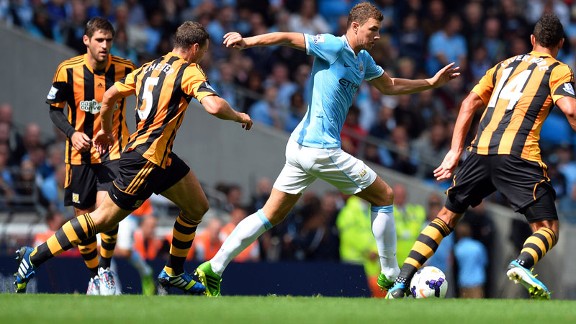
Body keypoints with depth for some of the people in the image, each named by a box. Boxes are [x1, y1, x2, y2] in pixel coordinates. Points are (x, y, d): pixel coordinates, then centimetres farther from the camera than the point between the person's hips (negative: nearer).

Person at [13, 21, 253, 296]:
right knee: (102, 219, -3)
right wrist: (239, 117, -5)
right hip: (147, 159, -9)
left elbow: (110, 96, 16)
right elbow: (214, 106, -25)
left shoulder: (149, 68, 13)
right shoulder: (189, 72, -10)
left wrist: (106, 130, 30)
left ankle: (173, 274, 23)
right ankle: (34, 258, -1)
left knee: (197, 208, 16)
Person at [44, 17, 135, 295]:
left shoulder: (125, 69, -8)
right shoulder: (68, 70, -9)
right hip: (81, 154, 1)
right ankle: (94, 275, 26)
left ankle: (105, 270, 2)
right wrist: (71, 133, -15)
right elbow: (54, 108, 2)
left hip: (114, 151, -1)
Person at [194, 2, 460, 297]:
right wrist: (248, 41, -24)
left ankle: (213, 268, 2)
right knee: (384, 196, 4)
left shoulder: (363, 60, 16)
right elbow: (289, 38, -13)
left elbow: (389, 86, 31)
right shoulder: (335, 46, -11)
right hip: (321, 150, -9)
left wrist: (431, 83, 26)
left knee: (271, 215, 8)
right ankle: (390, 274, 11)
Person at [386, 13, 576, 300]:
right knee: (547, 228, 2)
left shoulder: (505, 65, 25)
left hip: (481, 150, 5)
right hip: (518, 155, -5)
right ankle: (522, 263, -32)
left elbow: (469, 104, 21)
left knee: (447, 216, 18)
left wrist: (455, 152, 19)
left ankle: (400, 284, 6)